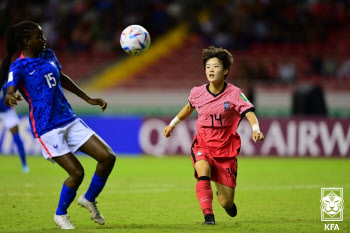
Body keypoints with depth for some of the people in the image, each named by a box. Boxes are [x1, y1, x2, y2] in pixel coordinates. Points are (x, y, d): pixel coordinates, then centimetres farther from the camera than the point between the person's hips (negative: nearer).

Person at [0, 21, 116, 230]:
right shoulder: (19, 67, -10)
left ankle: (89, 200, 20)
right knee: (77, 172, -12)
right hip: (47, 128, -7)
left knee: (108, 157, -3)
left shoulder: (48, 56, 10)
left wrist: (88, 99, 27)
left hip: (70, 120, 7)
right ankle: (61, 215, 13)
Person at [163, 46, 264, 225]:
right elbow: (189, 107, 19)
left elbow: (250, 114, -22)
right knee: (204, 172, -35)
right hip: (202, 145, 1)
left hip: (226, 150, -1)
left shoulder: (234, 93, -13)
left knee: (226, 203, 2)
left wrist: (256, 130, -42)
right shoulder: (197, 93, -4)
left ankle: (224, 197, 41)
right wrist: (173, 124, 26)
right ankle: (208, 215, -33)